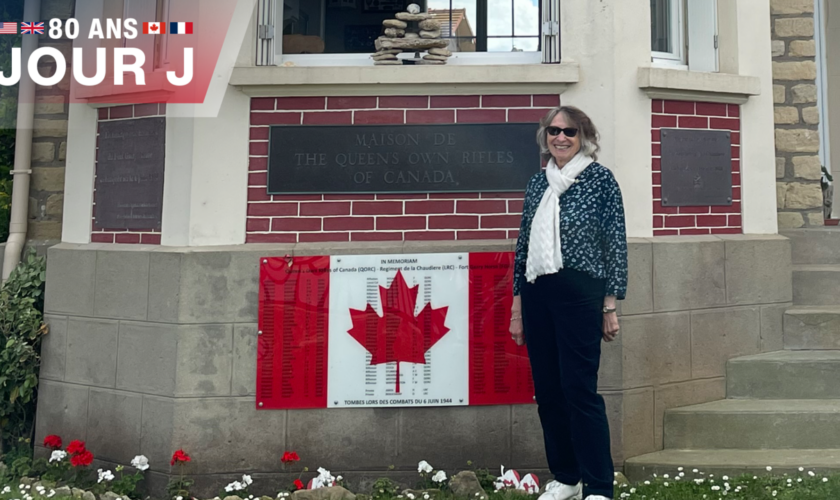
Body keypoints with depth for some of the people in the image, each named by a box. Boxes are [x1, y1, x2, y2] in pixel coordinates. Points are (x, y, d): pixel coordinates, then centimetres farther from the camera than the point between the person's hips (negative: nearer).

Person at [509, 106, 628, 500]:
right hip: (537, 294, 5)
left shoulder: (599, 179, 1)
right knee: (547, 390, 9)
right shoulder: (537, 184, 14)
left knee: (580, 389, -6)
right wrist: (517, 307, 15)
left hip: (578, 292, -5)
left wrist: (610, 305, -6)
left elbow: (615, 242, -2)